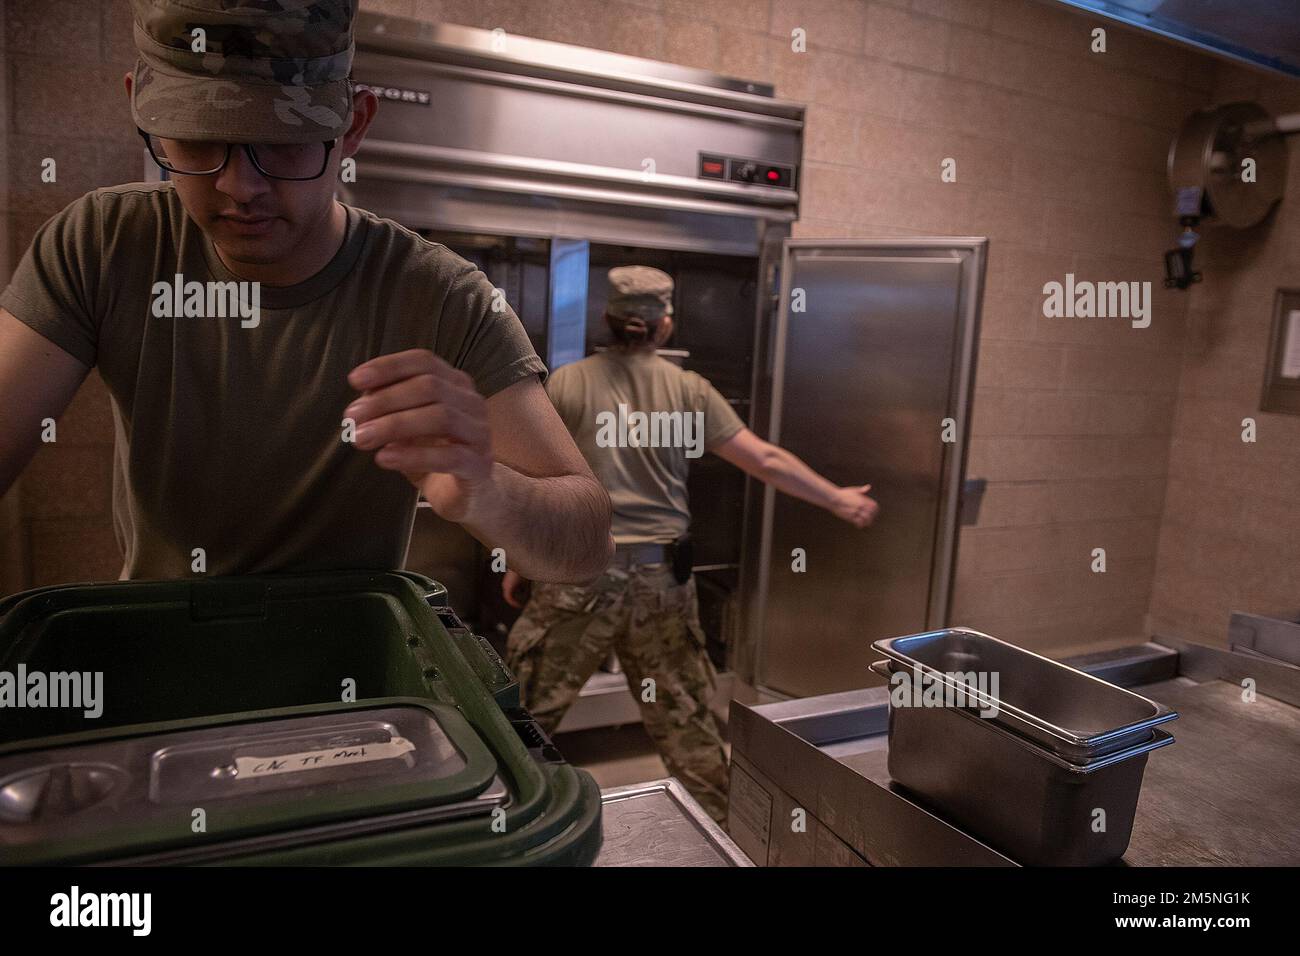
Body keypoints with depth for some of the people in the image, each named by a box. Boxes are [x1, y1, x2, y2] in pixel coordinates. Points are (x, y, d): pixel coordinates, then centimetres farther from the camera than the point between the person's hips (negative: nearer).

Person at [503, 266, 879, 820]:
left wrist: (519, 561, 10)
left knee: (527, 708, 11)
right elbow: (765, 461, 3)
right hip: (661, 574, 2)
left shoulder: (566, 384, -3)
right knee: (683, 713, 17)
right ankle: (716, 819, 32)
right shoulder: (688, 388, 1)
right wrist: (838, 500, 15)